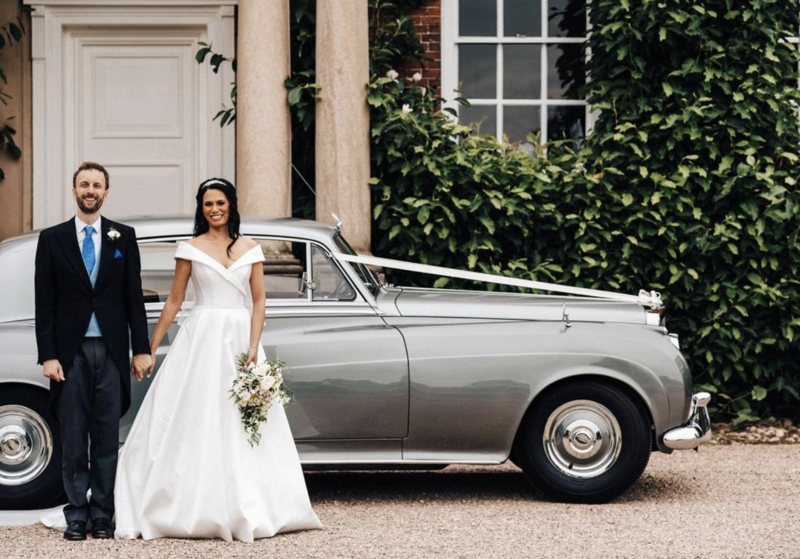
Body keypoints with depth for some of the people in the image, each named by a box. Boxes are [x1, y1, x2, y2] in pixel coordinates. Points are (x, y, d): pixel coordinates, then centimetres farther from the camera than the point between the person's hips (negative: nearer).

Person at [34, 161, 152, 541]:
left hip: (110, 351, 1)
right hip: (71, 352, -1)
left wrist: (141, 348, 1)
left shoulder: (123, 237, 7)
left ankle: (102, 515, 10)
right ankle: (76, 516, 9)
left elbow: (134, 296, 7)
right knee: (73, 439, 2)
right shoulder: (52, 239, 4)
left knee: (107, 438, 4)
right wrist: (48, 355, -6)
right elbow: (44, 303, 2)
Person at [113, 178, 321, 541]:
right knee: (196, 423, -3)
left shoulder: (250, 250, 8)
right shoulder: (190, 249, 4)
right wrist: (150, 348, 1)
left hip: (240, 339, 2)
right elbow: (174, 300, 5)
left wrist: (253, 347, -9)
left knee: (242, 426, 2)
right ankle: (198, 508, 2)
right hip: (201, 339, -2)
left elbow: (258, 302, 3)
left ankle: (246, 509, 9)